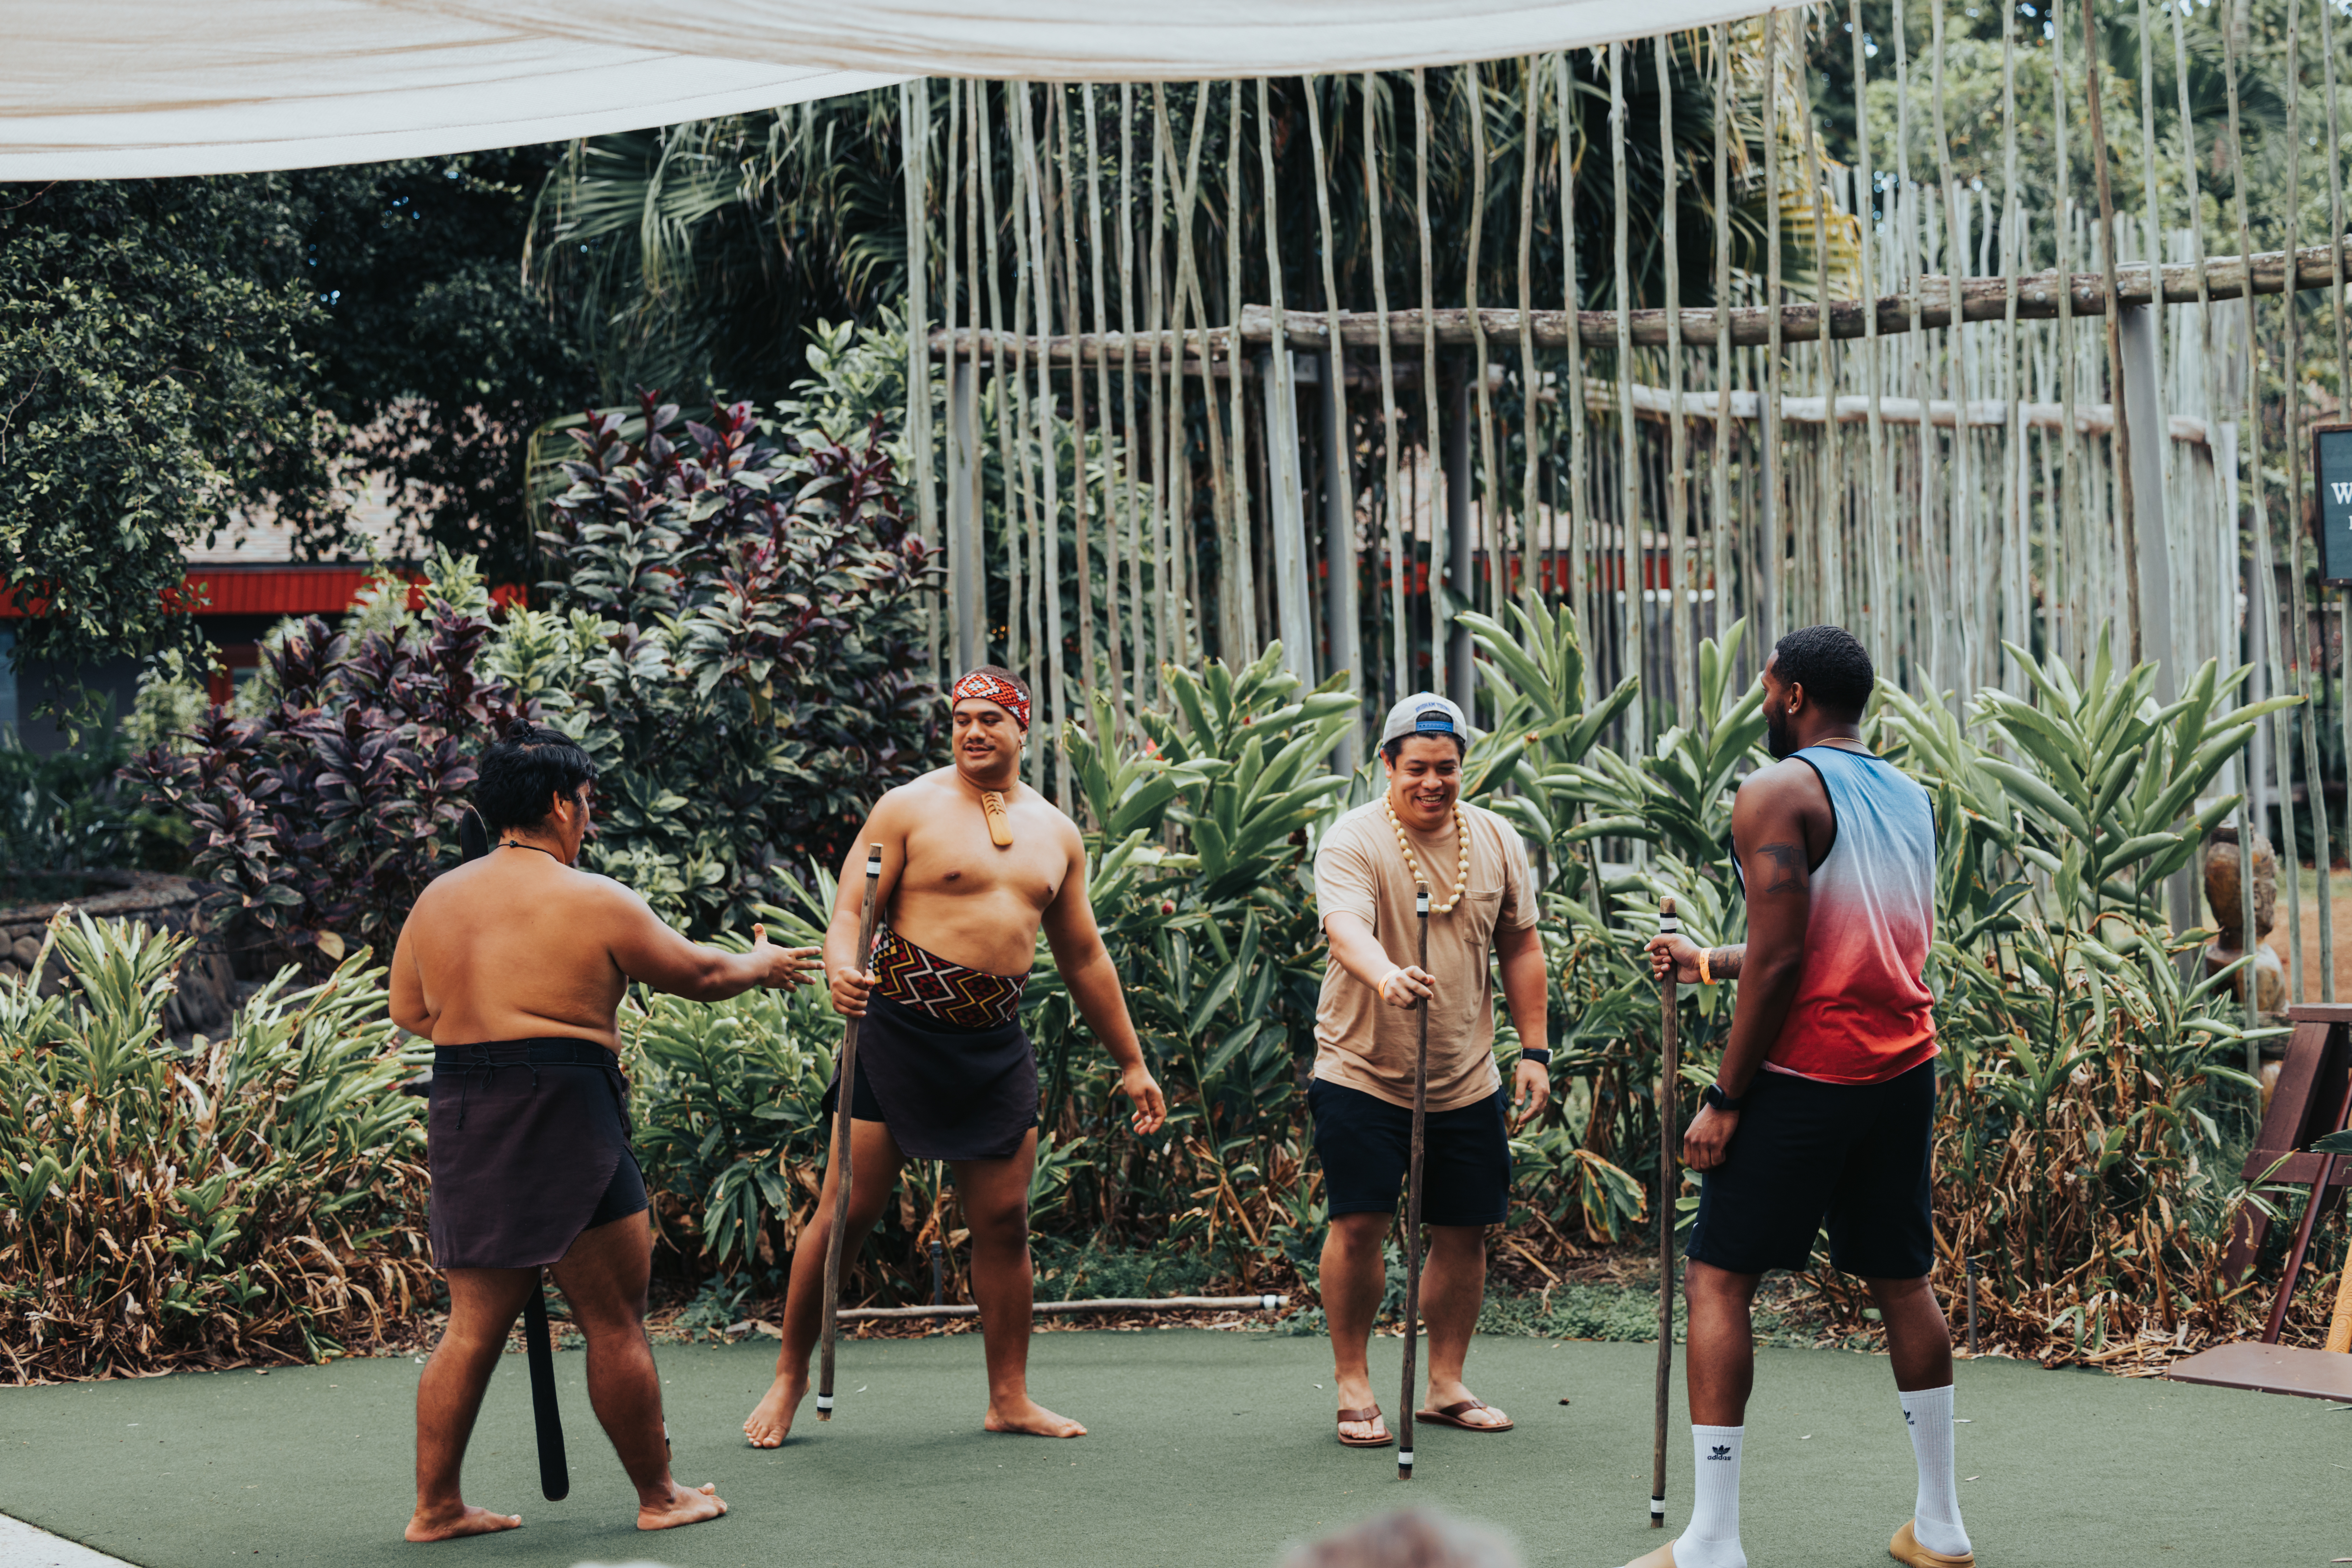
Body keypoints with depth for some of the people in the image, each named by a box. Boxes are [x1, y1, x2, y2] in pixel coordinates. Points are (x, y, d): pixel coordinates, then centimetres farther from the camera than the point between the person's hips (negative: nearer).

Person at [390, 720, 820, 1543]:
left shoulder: (438, 898, 9)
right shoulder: (594, 902, -7)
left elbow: (408, 1009, 18)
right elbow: (698, 974, 4)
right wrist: (761, 965, 24)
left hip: (460, 1123, 6)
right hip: (562, 1122, -6)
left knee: (475, 1323, 12)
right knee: (615, 1320, 4)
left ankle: (436, 1505, 13)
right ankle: (660, 1497, 14)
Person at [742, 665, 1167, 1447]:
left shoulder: (1055, 833, 12)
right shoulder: (910, 809, -2)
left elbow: (1083, 957, 19)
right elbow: (850, 910, -6)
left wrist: (1131, 1063, 20)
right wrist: (844, 969, -29)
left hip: (997, 1043, 4)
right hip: (900, 1031, -4)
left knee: (1004, 1220, 4)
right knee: (847, 1210, -2)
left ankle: (1010, 1397, 14)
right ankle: (791, 1375, 11)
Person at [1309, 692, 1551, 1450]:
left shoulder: (1498, 841, 6)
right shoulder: (1353, 840, -11)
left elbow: (1521, 947, 13)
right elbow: (1346, 926, -29)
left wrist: (1534, 1051, 9)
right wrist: (1387, 975, -50)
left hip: (1468, 1080, 5)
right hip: (1362, 1072, -4)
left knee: (1464, 1231, 7)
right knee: (1358, 1224, -8)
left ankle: (1446, 1385, 22)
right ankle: (1352, 1384, 7)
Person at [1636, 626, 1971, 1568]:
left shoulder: (1777, 792, -10)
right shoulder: (1912, 800, 14)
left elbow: (1781, 961, -17)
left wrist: (1726, 1097, -12)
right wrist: (1709, 964, 31)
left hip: (1805, 1072, -7)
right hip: (1903, 1067, 7)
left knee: (1719, 1280, 0)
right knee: (1901, 1281, 16)